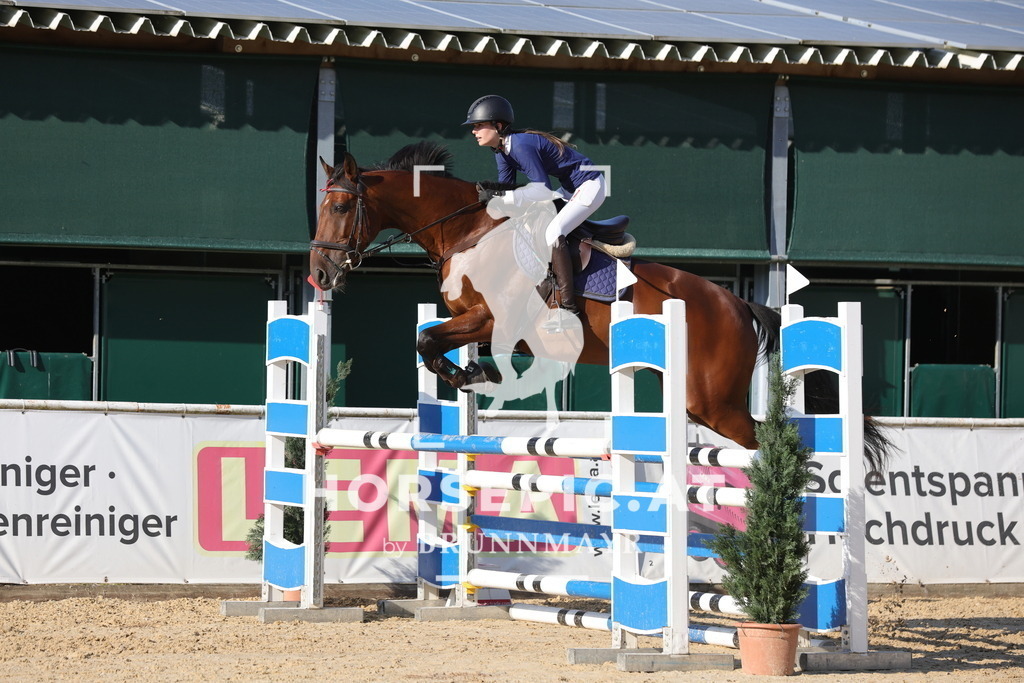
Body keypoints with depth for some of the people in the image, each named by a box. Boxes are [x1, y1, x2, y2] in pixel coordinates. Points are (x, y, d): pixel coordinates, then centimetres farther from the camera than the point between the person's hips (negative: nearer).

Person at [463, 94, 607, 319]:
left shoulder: (521, 146, -27)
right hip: (570, 188, 11)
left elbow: (544, 189, -30)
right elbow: (506, 186, 8)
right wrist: (488, 191, -11)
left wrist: (503, 197, -32)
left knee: (553, 232, -24)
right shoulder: (502, 151, 3)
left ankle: (568, 305, -23)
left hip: (590, 186, -11)